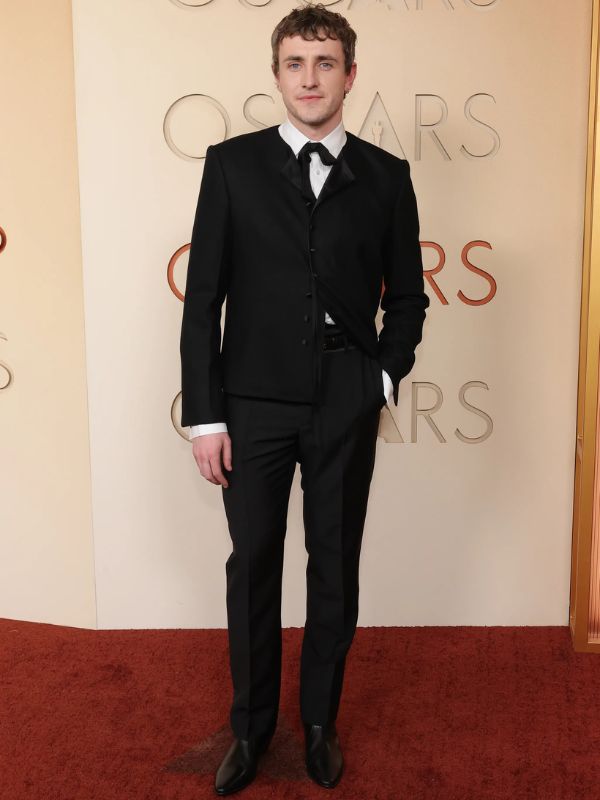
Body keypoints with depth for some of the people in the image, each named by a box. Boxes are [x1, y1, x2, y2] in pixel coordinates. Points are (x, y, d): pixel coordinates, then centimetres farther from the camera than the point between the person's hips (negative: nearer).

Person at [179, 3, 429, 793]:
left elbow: (407, 296, 12)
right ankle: (250, 727, 29)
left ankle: (321, 722, 31)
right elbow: (203, 298, -2)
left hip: (346, 409, 1)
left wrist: (385, 377, -2)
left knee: (336, 567, 11)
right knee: (253, 566, 9)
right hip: (255, 402, -1)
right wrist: (204, 414, -6)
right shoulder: (233, 164, 0)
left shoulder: (385, 176, 4)